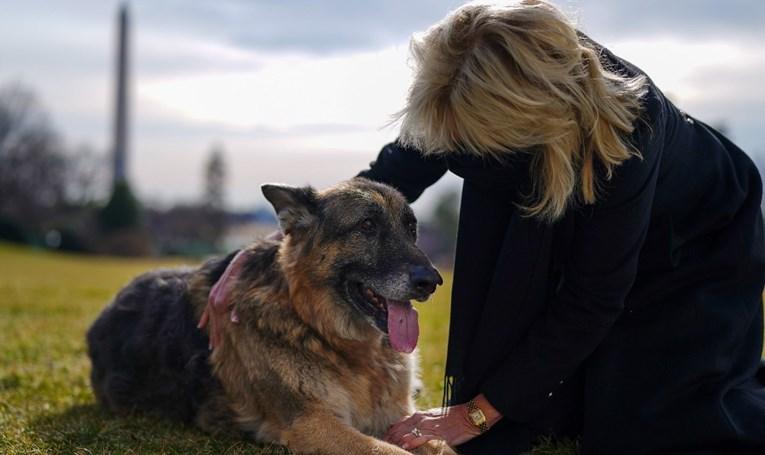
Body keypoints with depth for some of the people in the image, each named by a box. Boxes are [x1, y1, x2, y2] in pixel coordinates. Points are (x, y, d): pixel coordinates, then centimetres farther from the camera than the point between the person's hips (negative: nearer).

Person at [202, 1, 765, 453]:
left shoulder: (621, 130, -42)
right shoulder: (476, 92, -29)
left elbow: (589, 301, -32)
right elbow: (395, 173, -13)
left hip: (697, 245, -4)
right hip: (575, 233, 4)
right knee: (532, 407, -3)